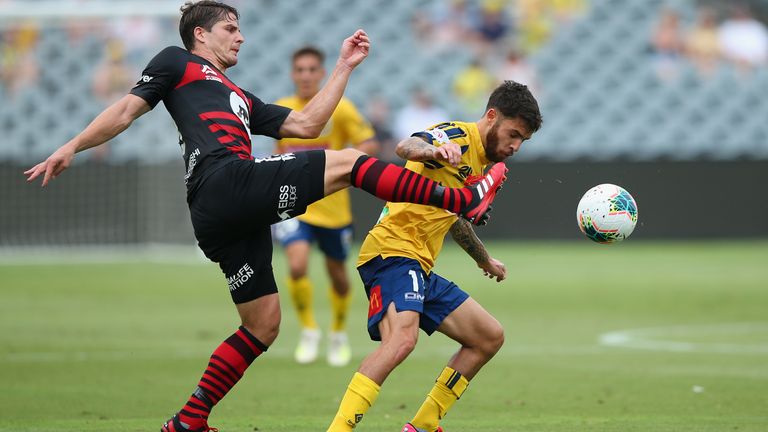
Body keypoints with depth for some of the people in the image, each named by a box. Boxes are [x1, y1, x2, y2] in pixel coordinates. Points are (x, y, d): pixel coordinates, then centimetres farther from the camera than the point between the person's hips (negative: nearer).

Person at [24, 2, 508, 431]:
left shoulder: (240, 98, 37)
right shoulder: (177, 62, 17)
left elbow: (306, 124, 31)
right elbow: (128, 109, 9)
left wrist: (344, 67, 32)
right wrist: (73, 146, -2)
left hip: (226, 216, 9)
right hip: (226, 181, -9)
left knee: (262, 325, 8)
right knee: (348, 162, -8)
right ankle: (462, 200, -10)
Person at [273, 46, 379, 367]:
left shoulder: (339, 108, -7)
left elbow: (370, 145, -7)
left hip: (332, 206, -1)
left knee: (338, 276, 11)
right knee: (298, 266, -22)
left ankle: (339, 334, 38)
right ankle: (308, 330, 0)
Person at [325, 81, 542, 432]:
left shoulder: (480, 163, 20)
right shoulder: (458, 137, -9)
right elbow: (407, 146, -31)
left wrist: (485, 261, 54)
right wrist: (432, 150, -54)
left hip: (420, 268, 10)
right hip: (393, 251, -10)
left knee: (489, 337, 14)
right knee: (402, 338, -33)